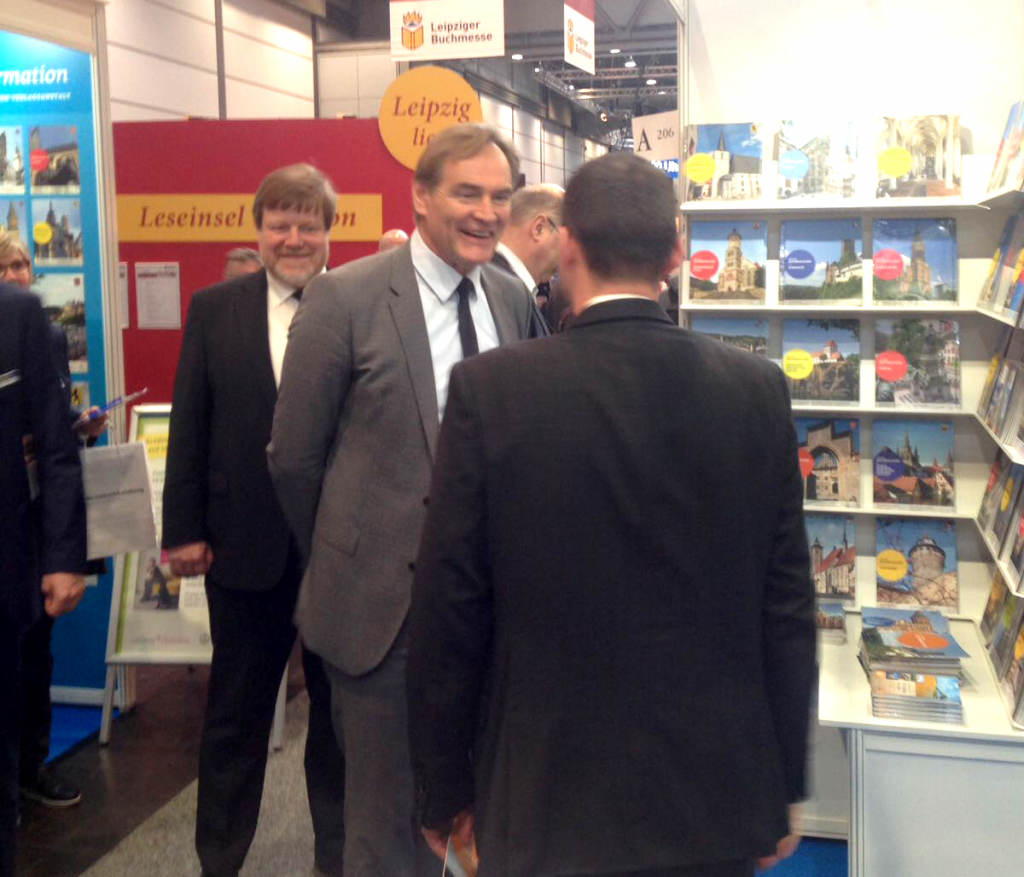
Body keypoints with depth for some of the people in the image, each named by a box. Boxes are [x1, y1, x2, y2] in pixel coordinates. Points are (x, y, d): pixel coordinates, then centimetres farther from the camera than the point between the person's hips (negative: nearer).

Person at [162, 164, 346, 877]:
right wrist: (184, 530, 0)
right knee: (236, 713, 16)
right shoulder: (214, 310, 2)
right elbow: (190, 425, 3)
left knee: (340, 710, 15)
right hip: (245, 544, 2)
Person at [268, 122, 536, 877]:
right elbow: (294, 456, -5)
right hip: (384, 597, -4)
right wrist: (343, 561, 5)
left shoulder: (514, 299, 4)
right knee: (386, 811, 11)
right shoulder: (344, 298, -11)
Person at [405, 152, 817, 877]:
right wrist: (782, 791, 10)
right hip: (715, 803, 3)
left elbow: (449, 612, -10)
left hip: (543, 805, -2)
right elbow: (788, 608, -2)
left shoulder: (489, 390, -14)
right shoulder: (758, 390, -7)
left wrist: (445, 791, 3)